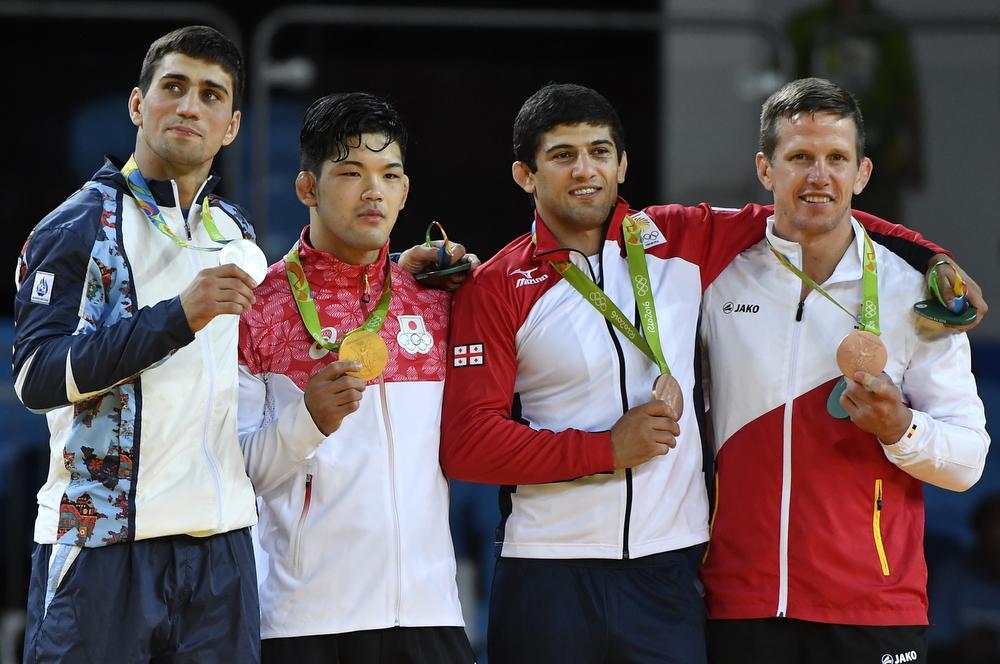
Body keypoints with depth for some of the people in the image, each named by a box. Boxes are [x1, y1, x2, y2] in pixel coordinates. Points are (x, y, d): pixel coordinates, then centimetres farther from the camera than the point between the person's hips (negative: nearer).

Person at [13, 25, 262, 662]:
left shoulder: (237, 234, 16)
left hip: (221, 545, 5)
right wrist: (178, 316, -22)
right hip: (102, 537, -5)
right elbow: (37, 376, -14)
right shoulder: (77, 226, -2)